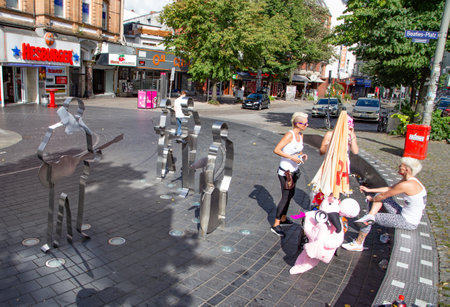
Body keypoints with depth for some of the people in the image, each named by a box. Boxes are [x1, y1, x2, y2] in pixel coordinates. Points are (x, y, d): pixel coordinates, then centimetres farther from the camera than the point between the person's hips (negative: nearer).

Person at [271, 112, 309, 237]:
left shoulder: (300, 135, 6)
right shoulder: (289, 135, -19)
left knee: (290, 195, 19)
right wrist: (292, 157, -28)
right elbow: (276, 150, -24)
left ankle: (283, 218, 37)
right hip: (285, 171, -9)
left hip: (294, 170, 9)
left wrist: (302, 155, -3)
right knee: (285, 197, -6)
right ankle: (276, 225, 5)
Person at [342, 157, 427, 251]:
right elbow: (389, 188, 13)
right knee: (379, 196, 5)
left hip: (409, 223, -9)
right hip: (404, 214, 9)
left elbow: (384, 195, -16)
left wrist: (372, 199, 3)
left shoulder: (406, 185, -26)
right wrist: (369, 190, 16)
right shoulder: (409, 180, 3)